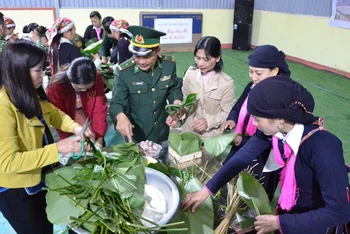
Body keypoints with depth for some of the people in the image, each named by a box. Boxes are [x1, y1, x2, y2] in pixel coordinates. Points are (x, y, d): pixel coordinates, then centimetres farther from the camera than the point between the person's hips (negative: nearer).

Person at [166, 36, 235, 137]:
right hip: (188, 130, 3)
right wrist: (177, 115, -15)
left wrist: (209, 121, -24)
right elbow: (185, 100, 2)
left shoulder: (226, 83, -18)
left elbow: (227, 113, -10)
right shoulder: (190, 73, -10)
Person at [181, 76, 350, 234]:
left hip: (321, 220, -5)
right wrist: (206, 190, -7)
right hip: (293, 206, 5)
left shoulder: (323, 148, -36)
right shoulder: (273, 129, -19)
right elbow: (242, 157, -9)